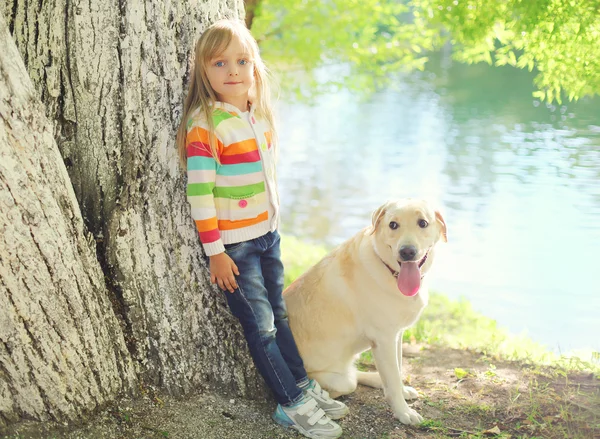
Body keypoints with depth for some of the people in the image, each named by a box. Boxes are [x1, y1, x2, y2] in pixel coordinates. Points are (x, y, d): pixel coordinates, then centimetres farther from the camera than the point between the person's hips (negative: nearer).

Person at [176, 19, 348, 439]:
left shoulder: (260, 115, 5)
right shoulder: (204, 124, -18)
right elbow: (199, 191, -18)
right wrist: (215, 252, -17)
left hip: (268, 234, 7)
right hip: (234, 244, -7)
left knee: (279, 315, 16)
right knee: (261, 325, 1)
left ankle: (305, 387, 26)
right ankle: (292, 404, 10)